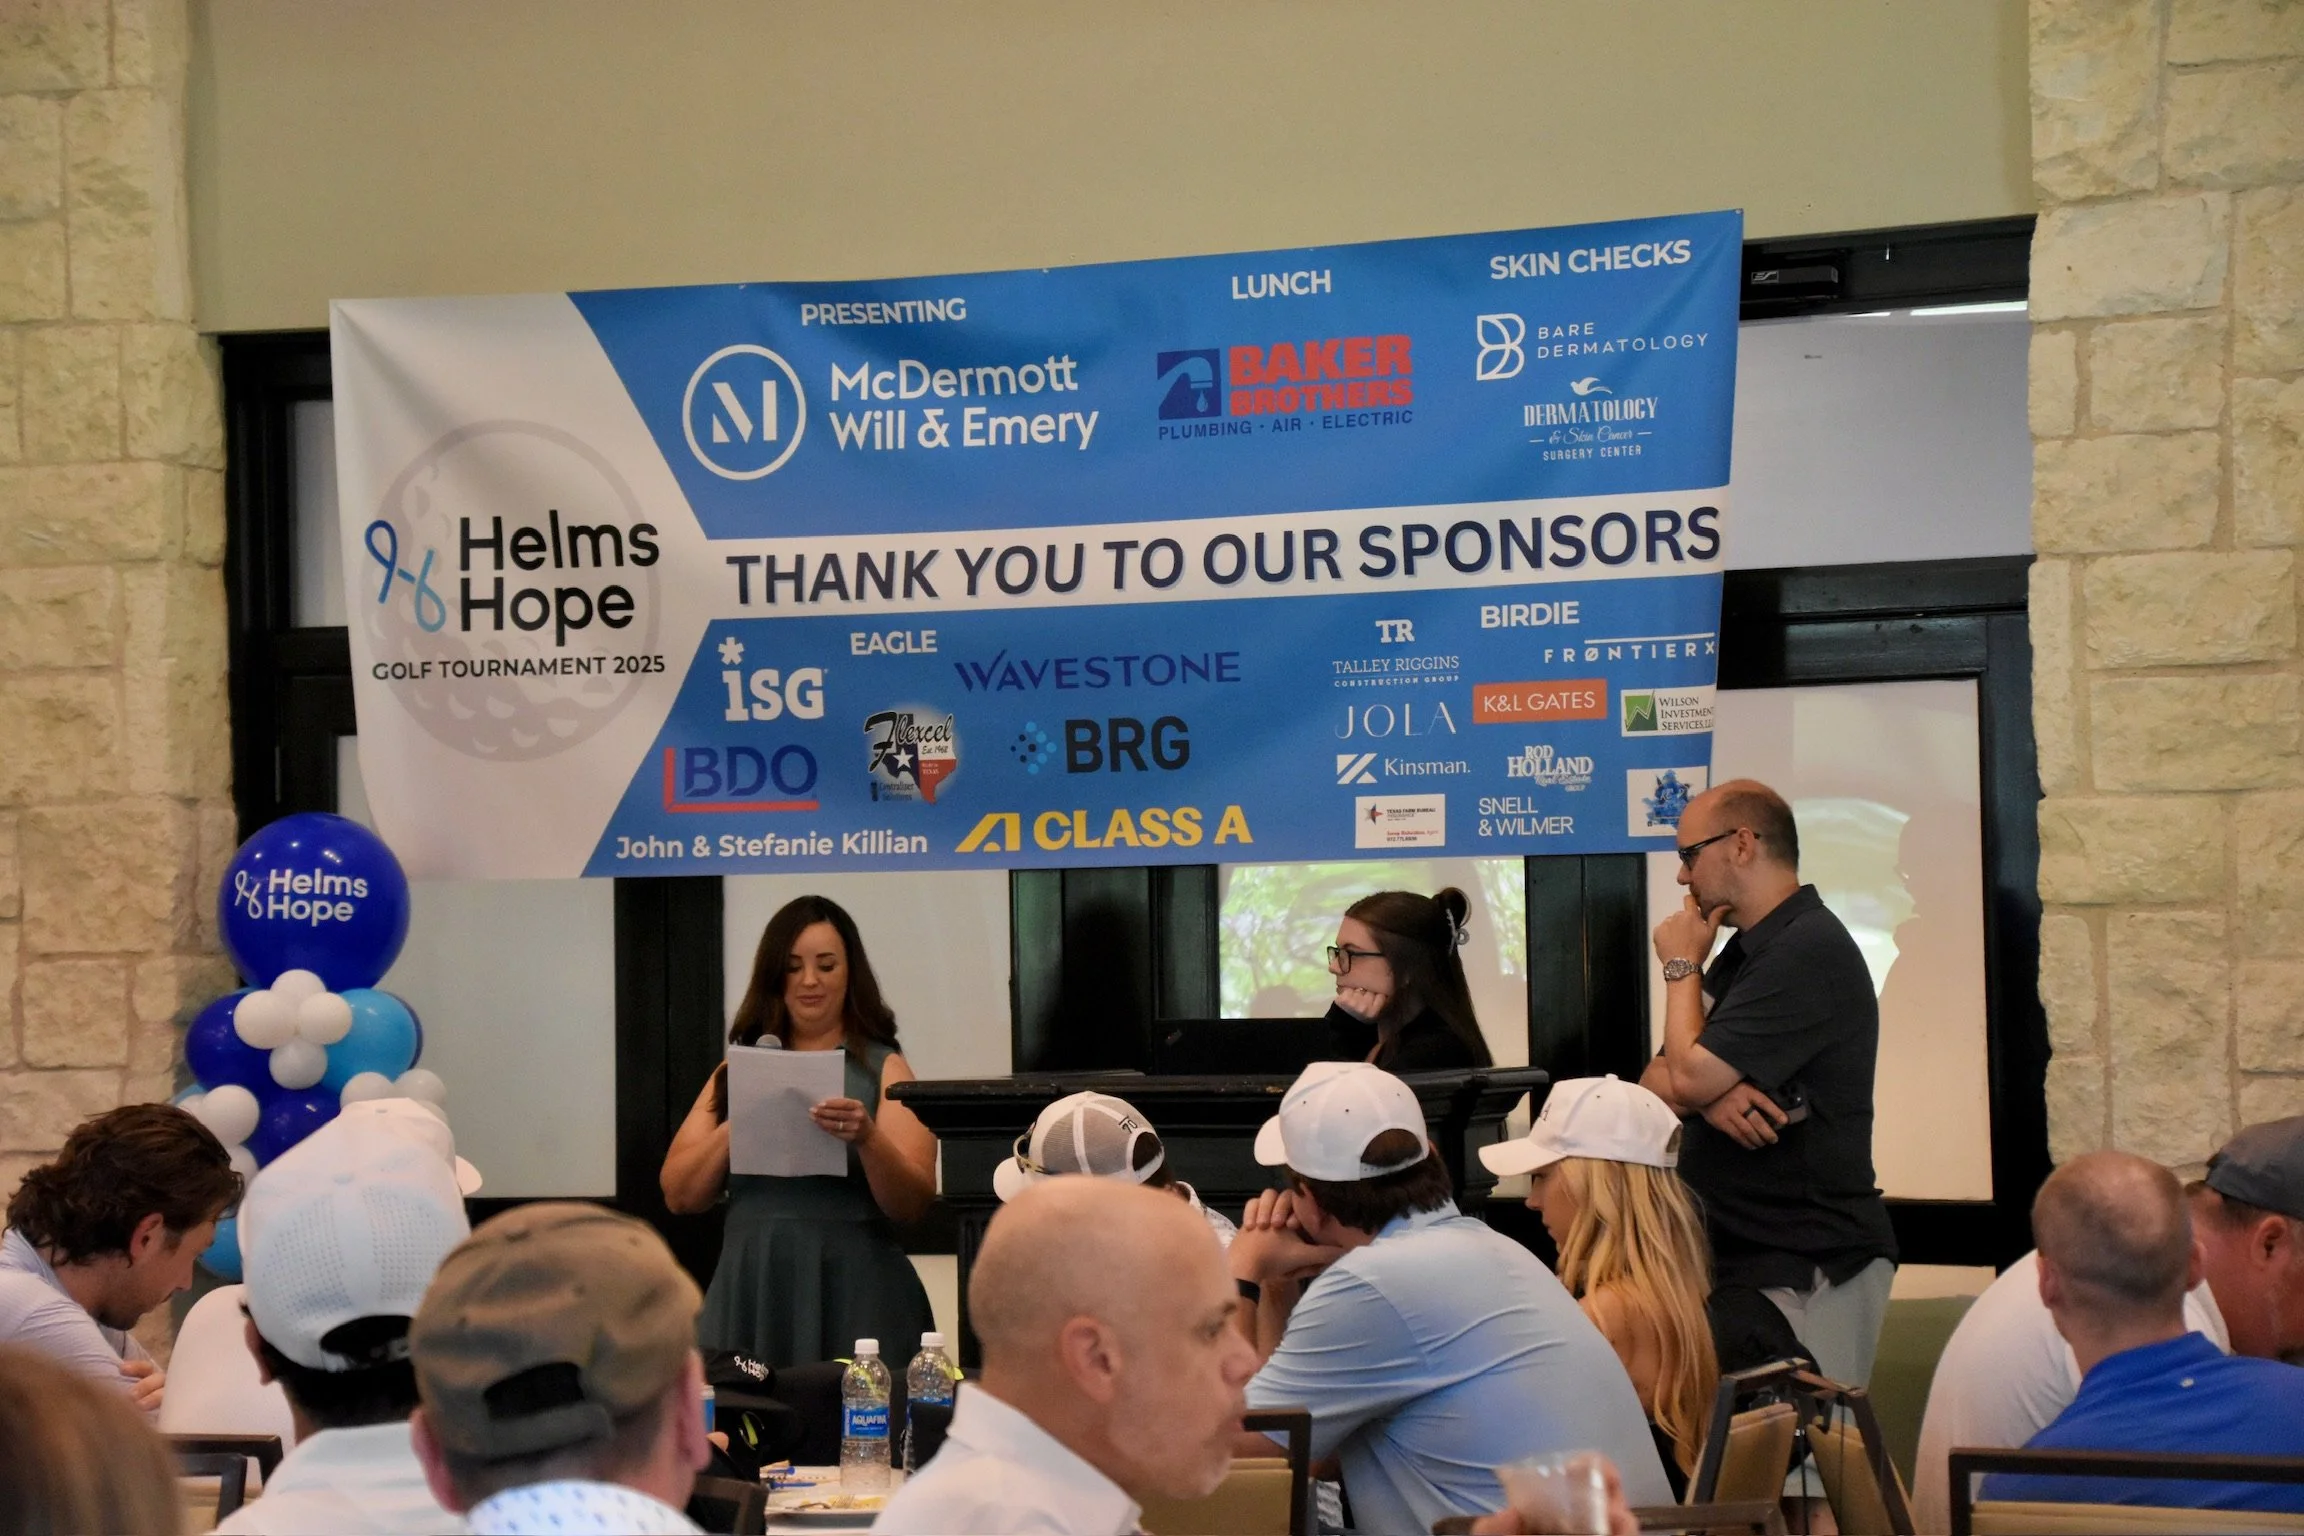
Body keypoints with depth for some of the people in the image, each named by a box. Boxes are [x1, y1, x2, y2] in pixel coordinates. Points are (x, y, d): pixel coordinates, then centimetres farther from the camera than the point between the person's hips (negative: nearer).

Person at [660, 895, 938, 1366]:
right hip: (750, 1291, 2)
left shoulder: (883, 1069, 3)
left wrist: (867, 1138, -23)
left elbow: (914, 1205, -6)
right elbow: (680, 1196, 6)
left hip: (853, 1291, -2)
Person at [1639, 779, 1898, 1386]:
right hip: (1741, 1258, 10)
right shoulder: (1745, 953, 18)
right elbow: (1655, 1085, 13)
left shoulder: (1808, 950, -16)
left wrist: (1682, 967, -4)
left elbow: (1691, 1077, -21)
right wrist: (1709, 1094, -11)